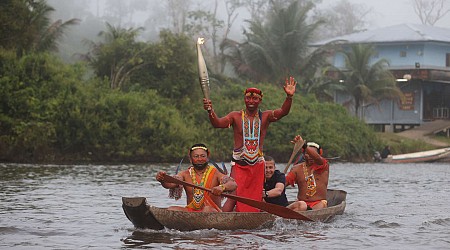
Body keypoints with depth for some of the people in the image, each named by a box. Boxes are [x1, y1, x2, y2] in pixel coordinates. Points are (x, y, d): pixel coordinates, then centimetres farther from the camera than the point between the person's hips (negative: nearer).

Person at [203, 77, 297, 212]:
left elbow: (283, 111, -10)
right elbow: (218, 123, -10)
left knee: (255, 199, 6)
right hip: (239, 164, -3)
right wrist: (210, 111, -30)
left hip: (258, 165, 3)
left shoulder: (265, 117, 5)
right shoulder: (236, 116, 2)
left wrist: (289, 97, -29)